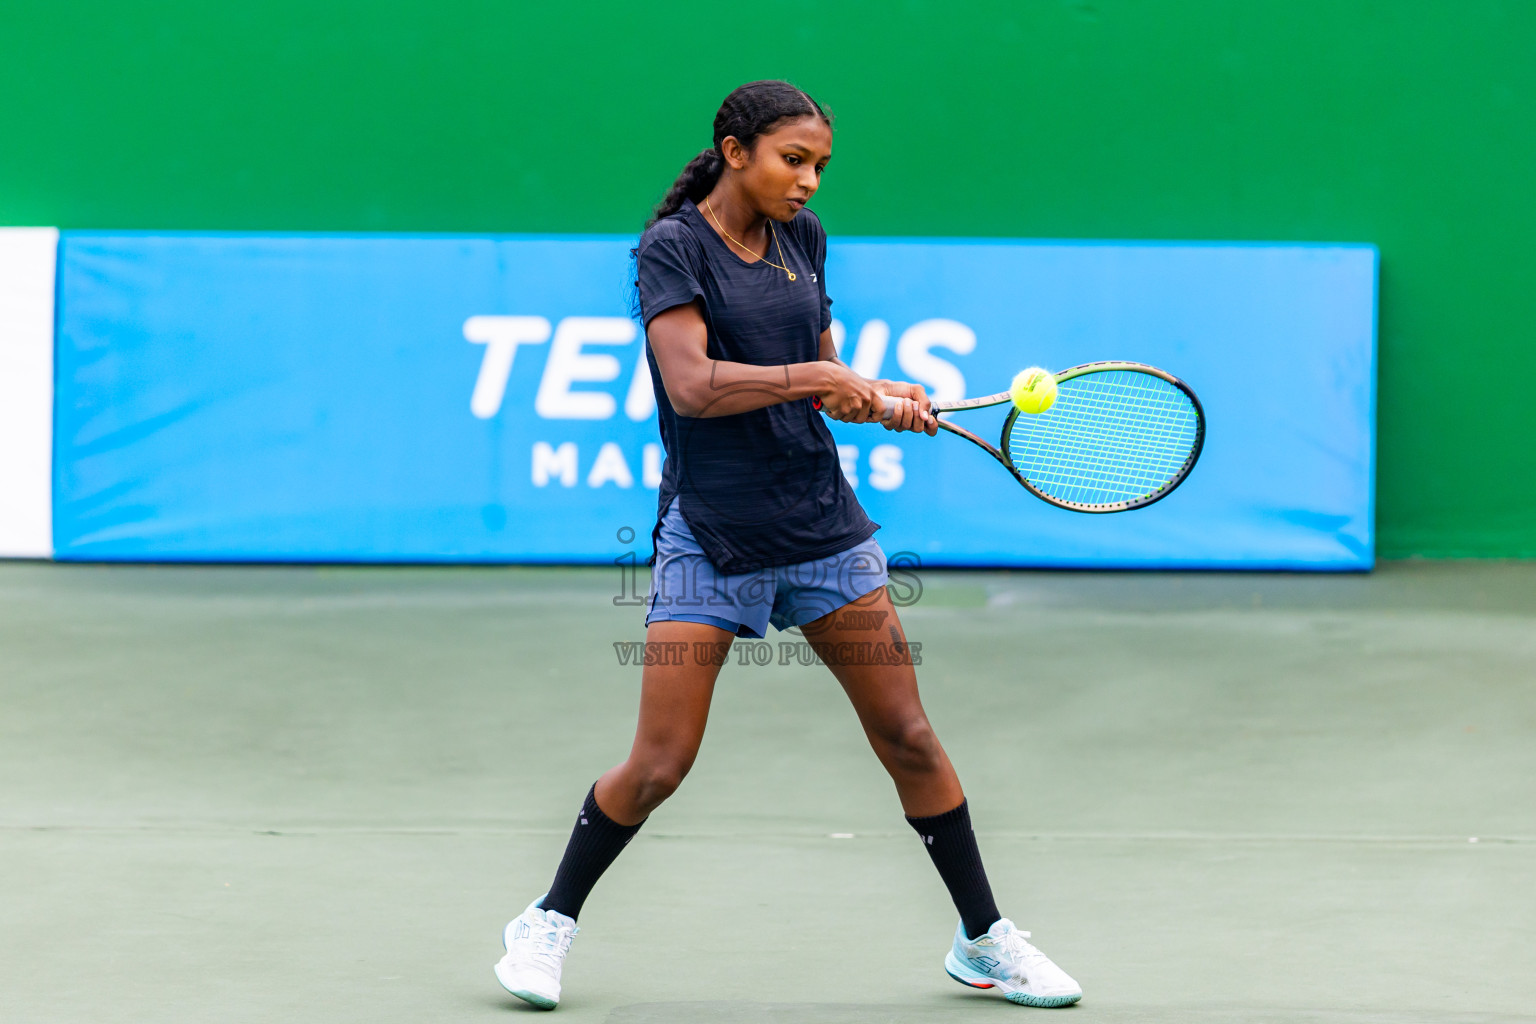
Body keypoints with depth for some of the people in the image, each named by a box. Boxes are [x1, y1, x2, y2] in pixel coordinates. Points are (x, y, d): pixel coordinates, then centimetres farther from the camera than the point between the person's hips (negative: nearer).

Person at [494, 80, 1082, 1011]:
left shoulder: (803, 238, 9)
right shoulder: (673, 247, -9)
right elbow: (693, 384, -22)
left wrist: (880, 398, -5)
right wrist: (815, 377, -24)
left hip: (821, 521, 5)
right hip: (710, 537, -5)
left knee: (907, 735, 5)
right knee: (659, 766, -5)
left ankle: (984, 941, 17)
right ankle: (550, 922, 17)